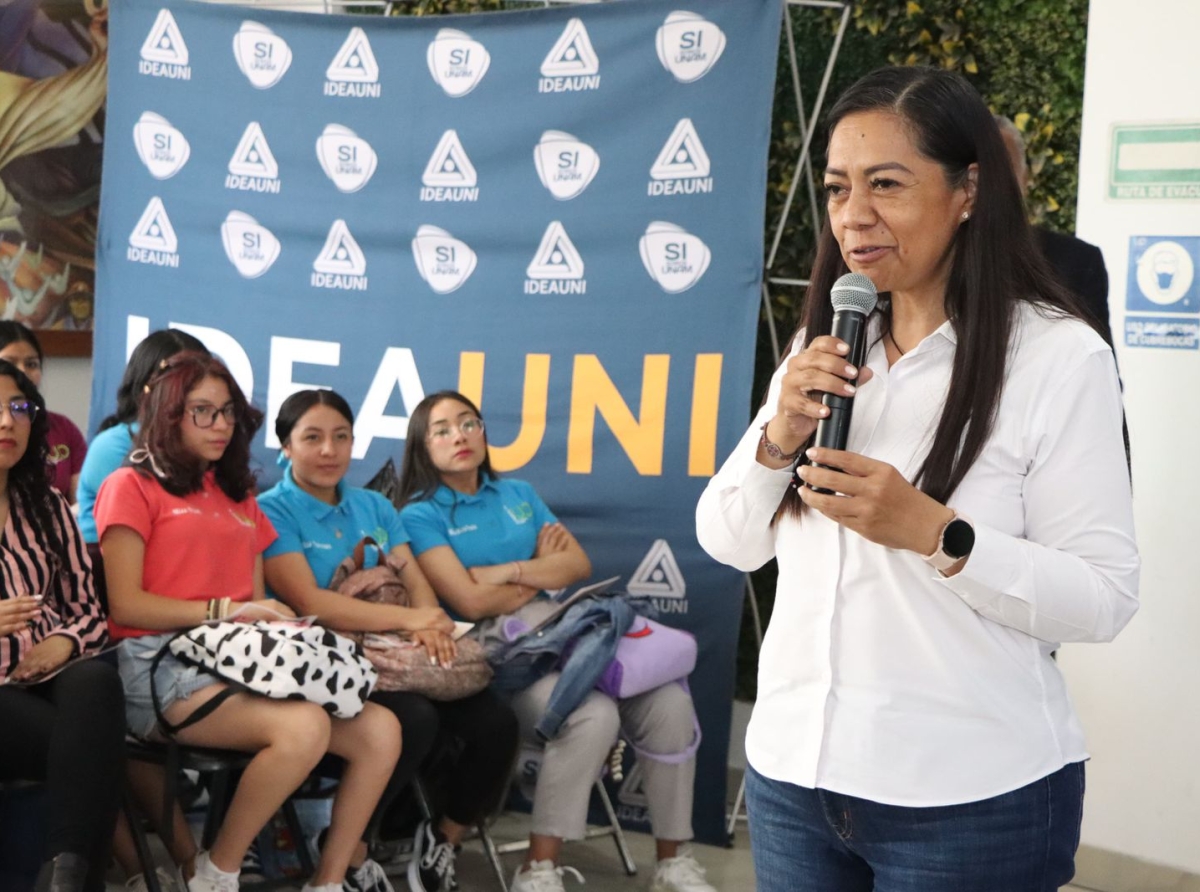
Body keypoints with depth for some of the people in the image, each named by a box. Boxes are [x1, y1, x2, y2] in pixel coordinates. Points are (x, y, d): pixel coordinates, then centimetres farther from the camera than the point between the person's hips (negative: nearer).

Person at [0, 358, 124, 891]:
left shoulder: (49, 509, 18)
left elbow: (88, 609, 18)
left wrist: (64, 642, -6)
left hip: (49, 679, 4)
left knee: (96, 680, -35)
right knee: (94, 747, -33)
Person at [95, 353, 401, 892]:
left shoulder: (239, 498, 26)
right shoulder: (131, 486, 5)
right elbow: (125, 605, -5)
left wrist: (279, 622, -3)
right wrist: (225, 609, -11)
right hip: (163, 665, -6)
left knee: (380, 730, -16)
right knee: (304, 727, -33)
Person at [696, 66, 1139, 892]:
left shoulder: (1059, 356, -12)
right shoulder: (821, 350, 6)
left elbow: (1103, 599, -14)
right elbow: (729, 543, 7)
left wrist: (934, 533, -26)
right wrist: (778, 439, -11)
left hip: (971, 800, -5)